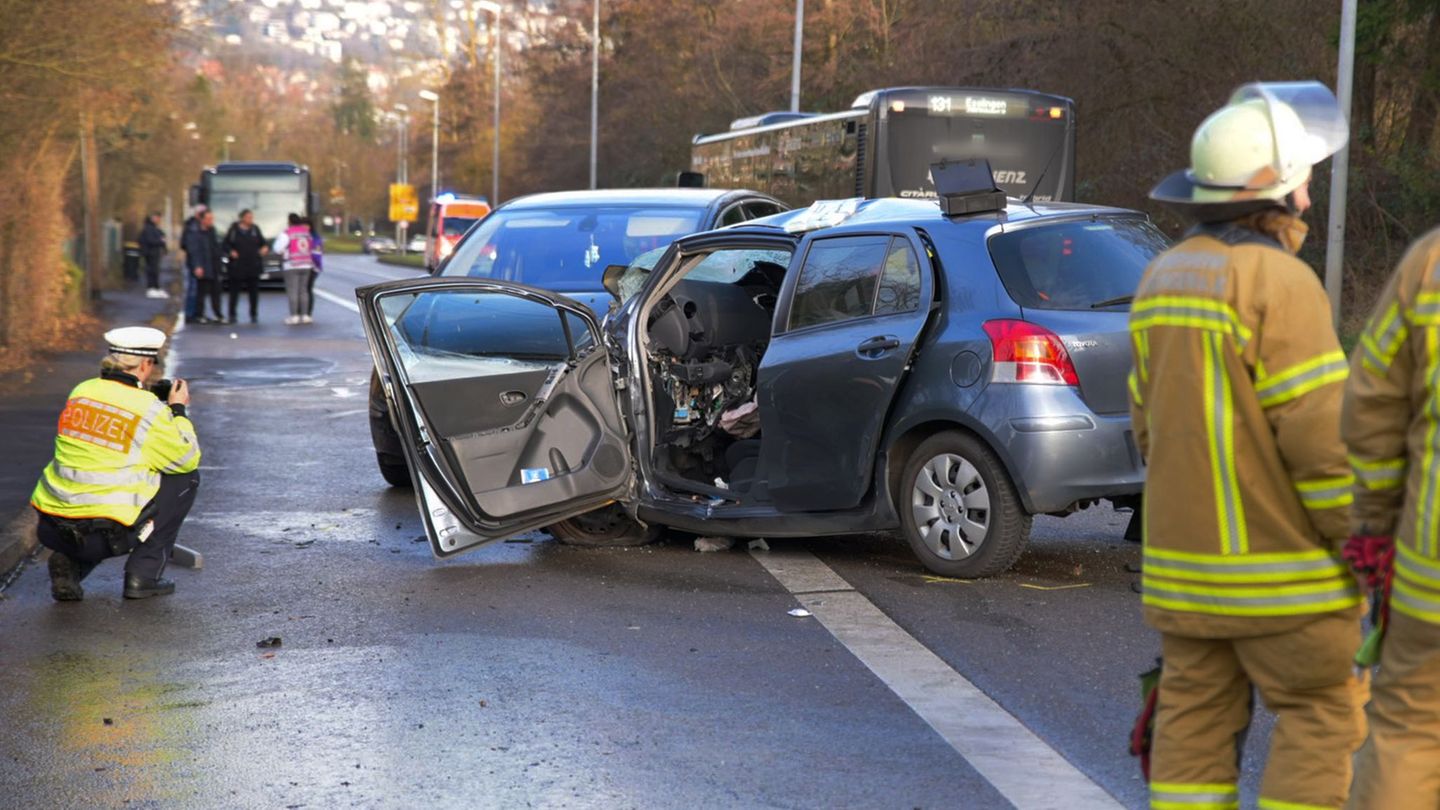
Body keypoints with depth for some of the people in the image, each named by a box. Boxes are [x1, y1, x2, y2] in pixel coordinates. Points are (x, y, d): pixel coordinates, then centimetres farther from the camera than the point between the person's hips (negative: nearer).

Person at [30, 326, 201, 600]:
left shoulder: (81, 391, 8)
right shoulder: (149, 409, -9)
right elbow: (188, 459, 4)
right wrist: (178, 410, 16)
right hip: (105, 535, -6)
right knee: (185, 478, 14)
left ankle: (68, 564, 12)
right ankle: (142, 575, 11)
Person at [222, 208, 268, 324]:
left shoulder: (255, 229, 9)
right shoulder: (234, 229, 1)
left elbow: (263, 242, 13)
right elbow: (226, 244, 4)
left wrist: (266, 247, -9)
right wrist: (231, 251, -13)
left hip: (253, 266, 2)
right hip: (237, 266, -2)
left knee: (254, 291, 5)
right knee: (234, 291, 0)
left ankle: (254, 315, 14)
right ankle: (232, 315, 8)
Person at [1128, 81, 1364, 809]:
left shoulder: (1164, 278, 9)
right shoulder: (1280, 282, -15)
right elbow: (1319, 431, -18)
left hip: (1182, 554, 8)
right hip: (1276, 563, -8)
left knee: (1195, 719, 10)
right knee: (1322, 720, 2)